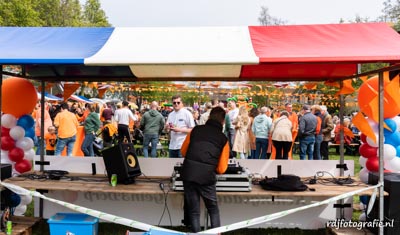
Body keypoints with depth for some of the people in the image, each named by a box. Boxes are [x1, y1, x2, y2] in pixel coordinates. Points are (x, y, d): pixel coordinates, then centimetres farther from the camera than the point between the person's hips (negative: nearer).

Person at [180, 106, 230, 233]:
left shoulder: (196, 129, 11)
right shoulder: (223, 138, 8)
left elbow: (183, 151, 22)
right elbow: (221, 168, 10)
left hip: (188, 174, 2)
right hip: (207, 177, -1)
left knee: (193, 211, 15)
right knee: (213, 210, 19)